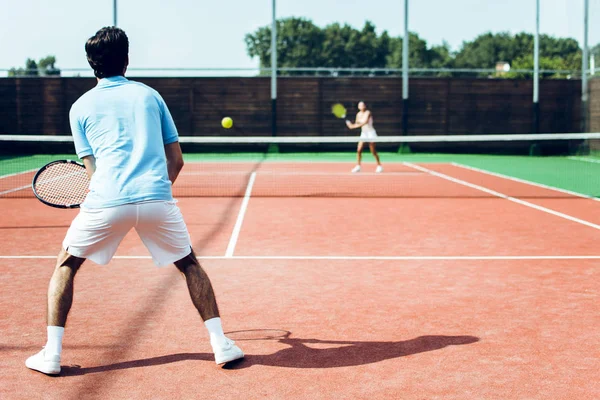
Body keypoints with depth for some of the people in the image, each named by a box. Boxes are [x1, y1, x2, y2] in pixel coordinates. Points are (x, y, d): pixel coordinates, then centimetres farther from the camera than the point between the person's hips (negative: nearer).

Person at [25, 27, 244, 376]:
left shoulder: (81, 107, 13)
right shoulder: (149, 95, 16)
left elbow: (93, 169, 13)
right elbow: (176, 160, 15)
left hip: (107, 202, -1)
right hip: (156, 198, 1)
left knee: (66, 266, 20)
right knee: (190, 264, 21)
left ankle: (52, 354, 14)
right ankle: (221, 344, 14)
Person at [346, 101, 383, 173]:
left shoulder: (368, 113, -15)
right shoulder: (358, 114, 5)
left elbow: (365, 122, -27)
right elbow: (357, 124, 9)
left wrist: (354, 126, -31)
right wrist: (351, 125, -15)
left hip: (371, 133, -5)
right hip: (363, 133, 5)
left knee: (373, 151, -4)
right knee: (359, 150, -7)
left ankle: (379, 166, 9)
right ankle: (358, 166, -1)